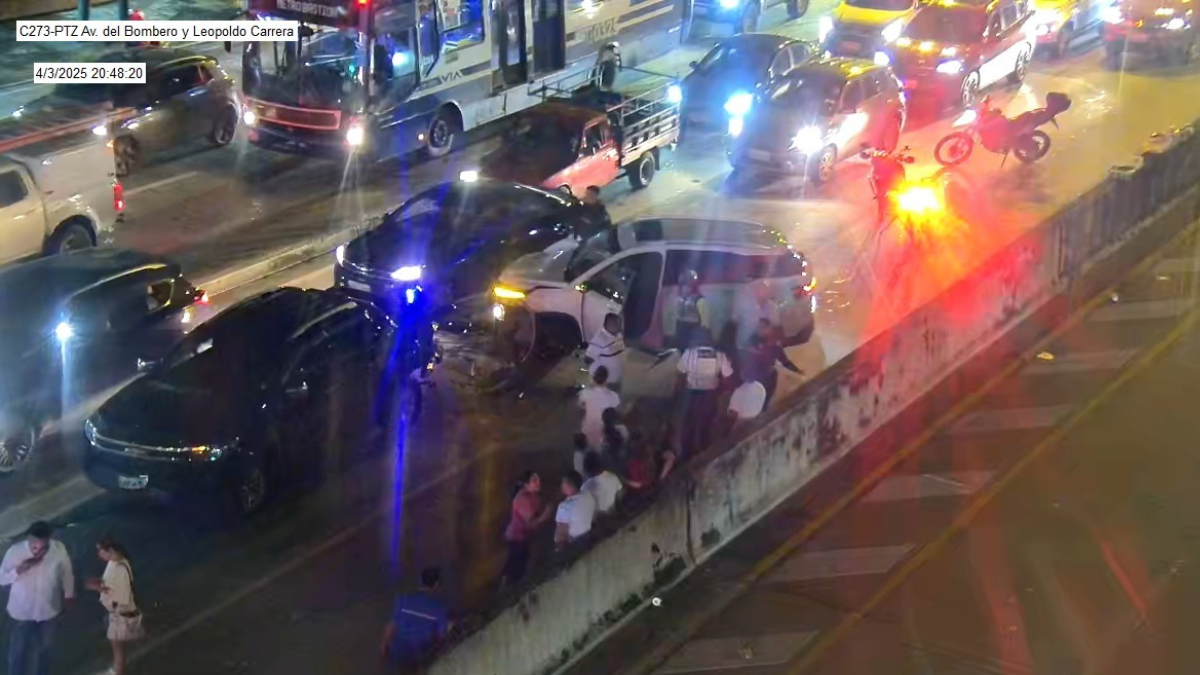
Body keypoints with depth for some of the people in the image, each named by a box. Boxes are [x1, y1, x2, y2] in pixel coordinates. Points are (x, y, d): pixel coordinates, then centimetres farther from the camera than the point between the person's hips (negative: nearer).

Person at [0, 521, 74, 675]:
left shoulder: (59, 550, -20)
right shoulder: (15, 551, -23)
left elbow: (67, 573, -2)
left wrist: (68, 595, 10)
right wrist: (18, 570, -32)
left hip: (48, 609, 1)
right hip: (21, 610, -1)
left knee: (44, 647, 23)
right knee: (18, 649, 15)